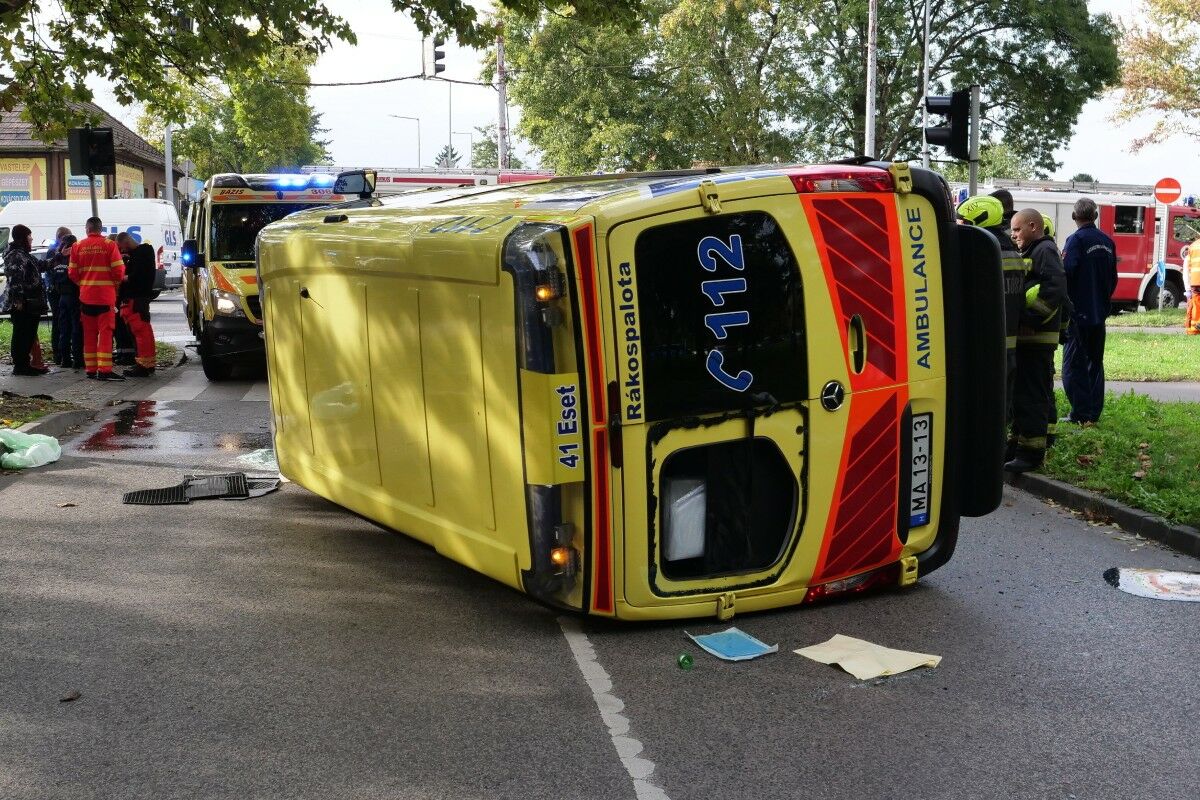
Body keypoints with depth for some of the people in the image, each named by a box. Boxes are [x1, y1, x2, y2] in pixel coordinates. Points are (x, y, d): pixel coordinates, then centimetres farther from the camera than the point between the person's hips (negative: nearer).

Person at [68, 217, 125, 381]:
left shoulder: (77, 246, 3)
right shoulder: (109, 245, -7)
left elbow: (72, 273, 3)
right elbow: (118, 270, -9)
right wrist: (116, 283, 10)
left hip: (85, 296, 4)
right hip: (105, 296, -3)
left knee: (89, 333, 12)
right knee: (105, 332, -3)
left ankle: (90, 369, 13)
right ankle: (104, 370, -9)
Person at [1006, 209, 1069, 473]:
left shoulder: (1045, 251, -10)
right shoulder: (1030, 252, 22)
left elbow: (1055, 288, -23)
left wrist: (1029, 318, -22)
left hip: (1037, 338, -10)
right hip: (1025, 337, 10)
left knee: (1032, 396, -8)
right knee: (1020, 393, 15)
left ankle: (1031, 451, -5)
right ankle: (1018, 443, 24)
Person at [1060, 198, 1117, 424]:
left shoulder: (1077, 240, -13)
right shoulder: (1107, 242, 9)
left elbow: (1066, 275, -20)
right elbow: (1113, 279, 16)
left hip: (1079, 313, -7)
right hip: (1099, 312, 7)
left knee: (1074, 364, -2)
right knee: (1095, 363, 13)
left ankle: (1080, 415, -4)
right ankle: (1094, 413, 16)